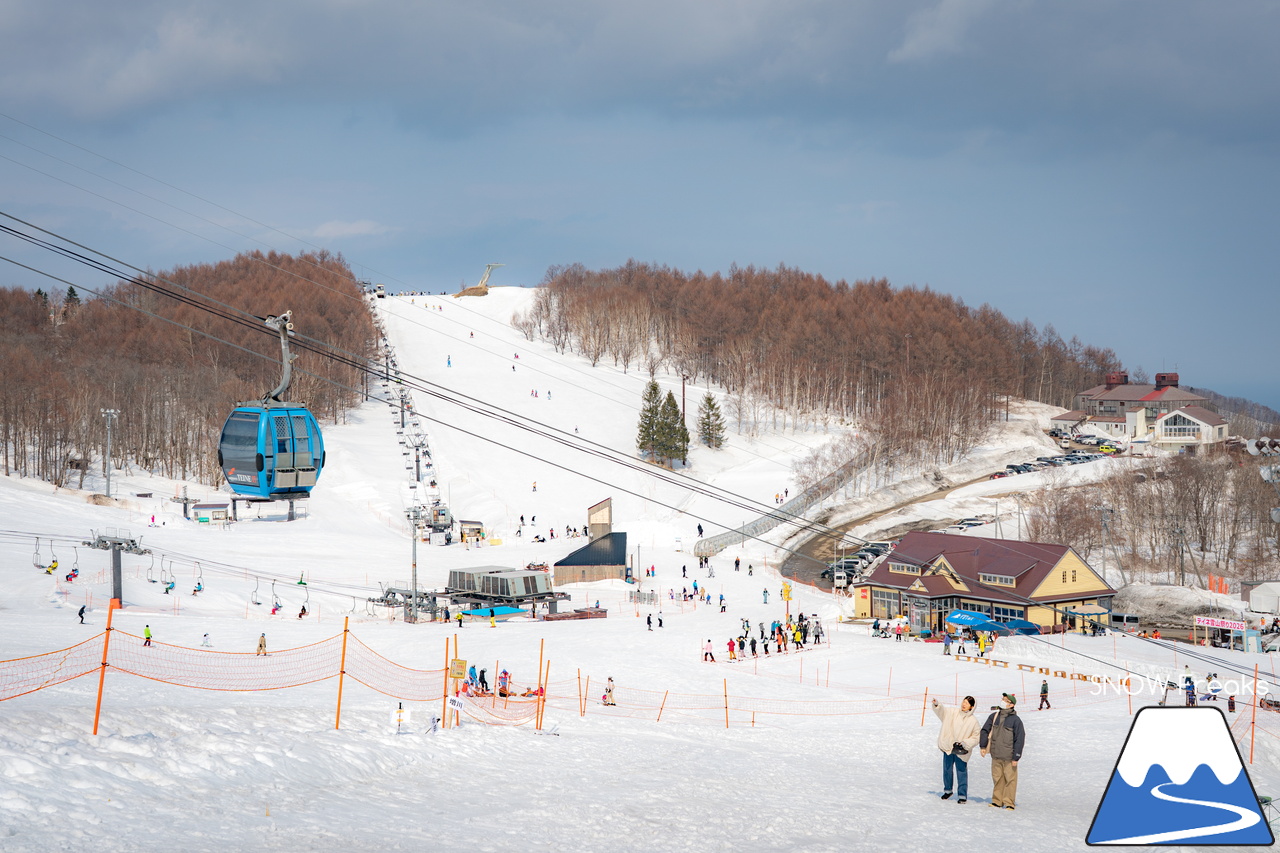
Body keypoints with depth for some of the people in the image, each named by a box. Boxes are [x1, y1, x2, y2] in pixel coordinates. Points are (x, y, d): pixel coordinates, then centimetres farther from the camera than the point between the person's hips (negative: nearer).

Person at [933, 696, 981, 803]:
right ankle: (947, 790, 34)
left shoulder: (973, 721, -6)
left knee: (962, 772, -1)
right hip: (948, 747, 3)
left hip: (961, 751, -3)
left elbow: (976, 738, -1)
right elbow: (942, 710, -11)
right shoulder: (953, 713, 0)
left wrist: (965, 743, -15)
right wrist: (937, 704, -33)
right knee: (947, 770, 16)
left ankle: (962, 795, 8)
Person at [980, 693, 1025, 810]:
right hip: (996, 755, 4)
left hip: (1009, 756, -4)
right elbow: (985, 730, 15)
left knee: (1010, 779, -2)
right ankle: (997, 801, 18)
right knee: (997, 778, 10)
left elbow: (1020, 739, -6)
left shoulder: (1015, 720, -6)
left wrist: (1016, 757, -8)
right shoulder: (994, 716, 7)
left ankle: (1009, 802, 5)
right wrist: (983, 746, 6)